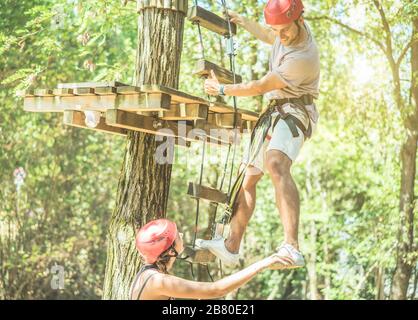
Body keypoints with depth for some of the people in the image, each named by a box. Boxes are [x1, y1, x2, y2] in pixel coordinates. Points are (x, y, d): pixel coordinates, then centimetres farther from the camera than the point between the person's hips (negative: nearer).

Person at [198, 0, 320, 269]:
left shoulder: (303, 58, -25)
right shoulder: (289, 30, 3)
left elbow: (260, 88, -16)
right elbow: (268, 37, 31)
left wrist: (222, 90, -3)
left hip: (295, 112, -10)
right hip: (273, 112, 10)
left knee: (276, 164, -37)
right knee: (248, 178, 11)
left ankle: (292, 247, -52)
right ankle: (231, 247, 21)